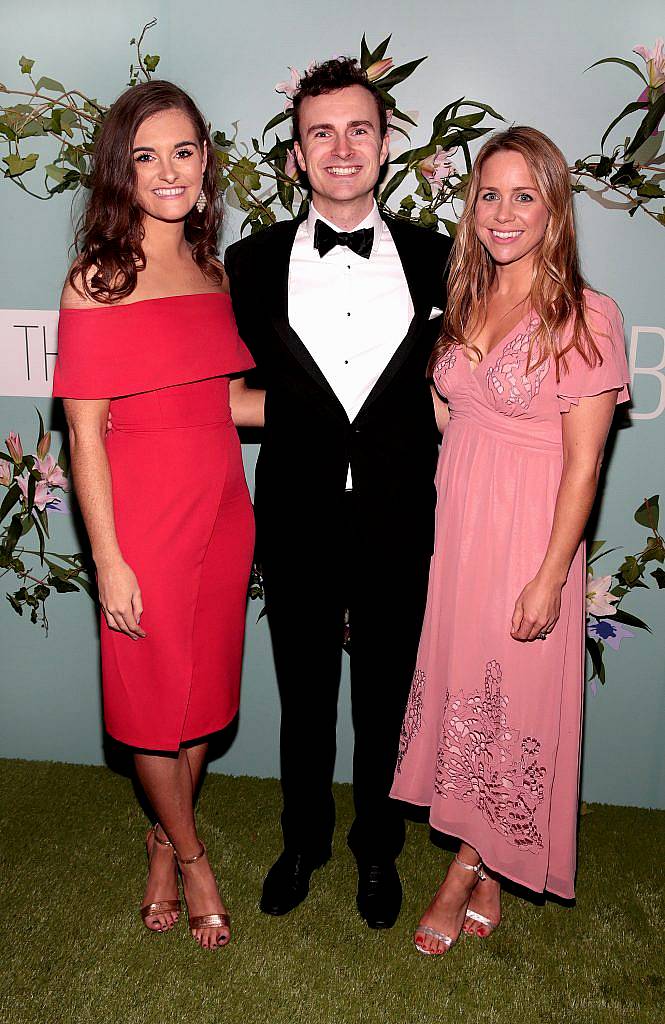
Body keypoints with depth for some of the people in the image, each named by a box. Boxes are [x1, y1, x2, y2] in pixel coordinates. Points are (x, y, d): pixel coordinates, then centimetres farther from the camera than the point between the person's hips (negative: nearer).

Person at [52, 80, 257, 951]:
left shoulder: (212, 270, 8)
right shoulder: (97, 281, -10)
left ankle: (163, 840, 41)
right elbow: (85, 431, -11)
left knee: (205, 685, 16)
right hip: (144, 517, -5)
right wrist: (109, 560, -13)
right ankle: (191, 855, 36)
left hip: (222, 506, 6)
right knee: (153, 694, 11)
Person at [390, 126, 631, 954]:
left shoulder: (584, 316, -11)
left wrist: (550, 577, -16)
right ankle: (481, 875, 33)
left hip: (525, 537, -6)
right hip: (449, 524, 7)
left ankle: (470, 866, 30)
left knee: (507, 699, 7)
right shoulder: (468, 302, 8)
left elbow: (583, 464, -14)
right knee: (459, 687, 13)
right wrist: (435, 525, 8)